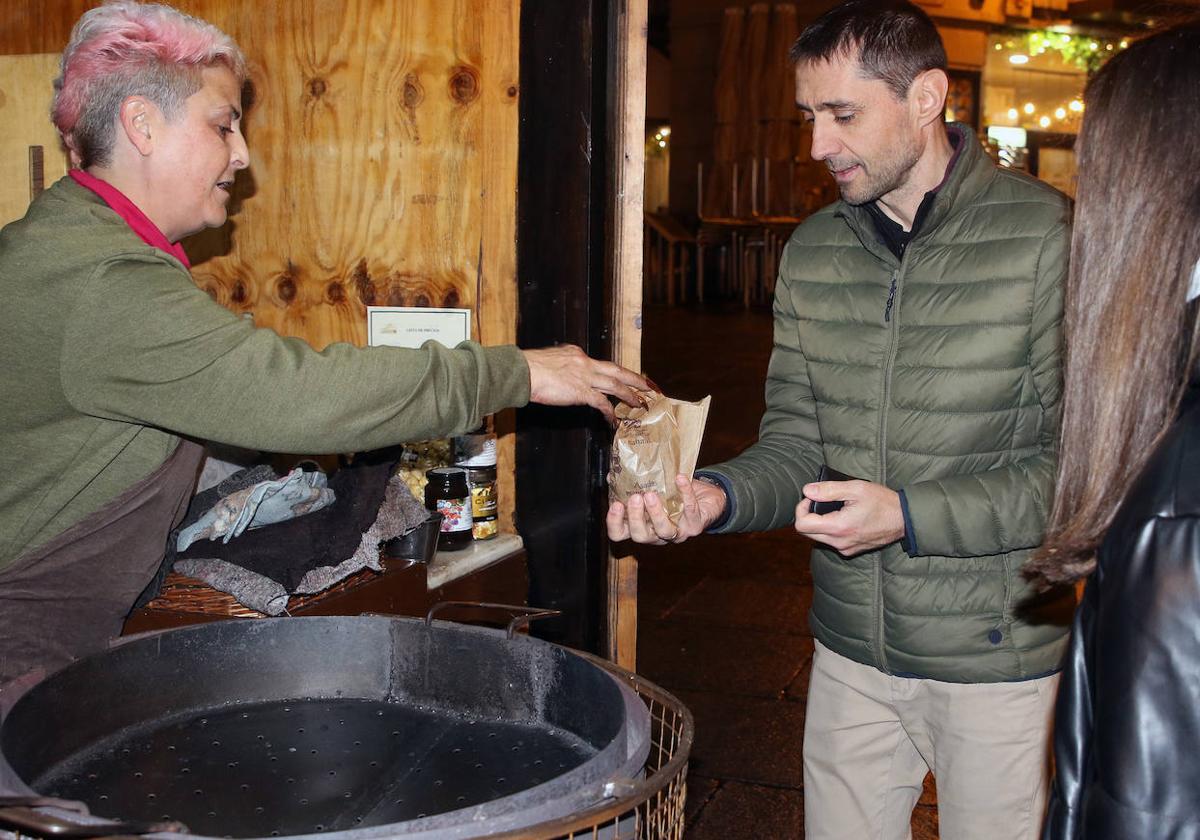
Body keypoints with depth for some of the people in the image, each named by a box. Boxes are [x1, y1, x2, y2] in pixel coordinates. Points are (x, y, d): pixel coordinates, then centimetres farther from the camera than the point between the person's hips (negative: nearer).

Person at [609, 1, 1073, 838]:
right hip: (852, 650, 4)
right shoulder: (812, 252, 3)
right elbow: (795, 446, 4)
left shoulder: (1046, 237, -13)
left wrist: (911, 516, -21)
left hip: (995, 654, -4)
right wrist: (716, 496, -15)